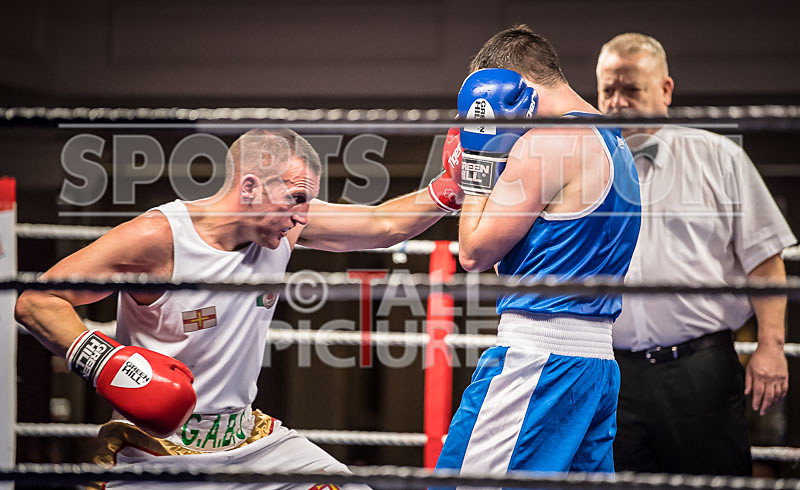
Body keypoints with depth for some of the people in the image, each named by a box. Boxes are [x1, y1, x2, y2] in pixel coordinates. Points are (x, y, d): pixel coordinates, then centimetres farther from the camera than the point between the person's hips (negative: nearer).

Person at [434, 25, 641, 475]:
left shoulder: (547, 142, -11)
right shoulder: (615, 143, 18)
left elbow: (474, 253, -8)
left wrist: (477, 167, 2)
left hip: (538, 353, -10)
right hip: (598, 357, 10)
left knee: (463, 478, -8)